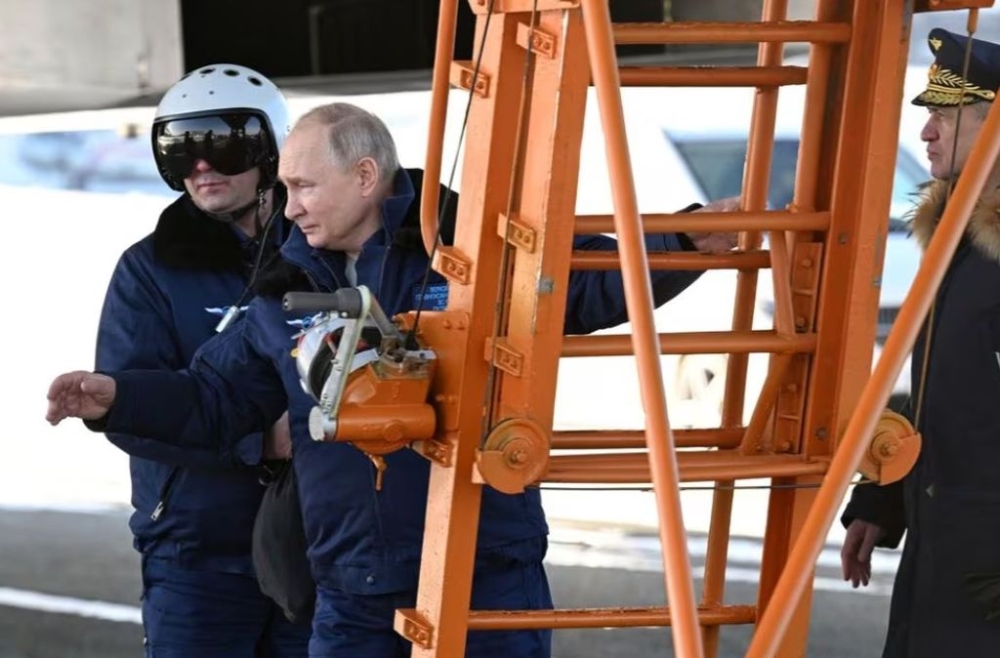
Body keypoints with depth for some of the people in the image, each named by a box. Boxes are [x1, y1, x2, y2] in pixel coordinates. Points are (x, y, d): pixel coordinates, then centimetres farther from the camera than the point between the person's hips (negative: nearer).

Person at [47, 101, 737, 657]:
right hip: (353, 598, 4)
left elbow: (603, 285, -2)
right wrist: (118, 396, 2)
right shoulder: (285, 297, 11)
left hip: (489, 582, -4)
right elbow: (214, 398, 16)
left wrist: (687, 243, -18)